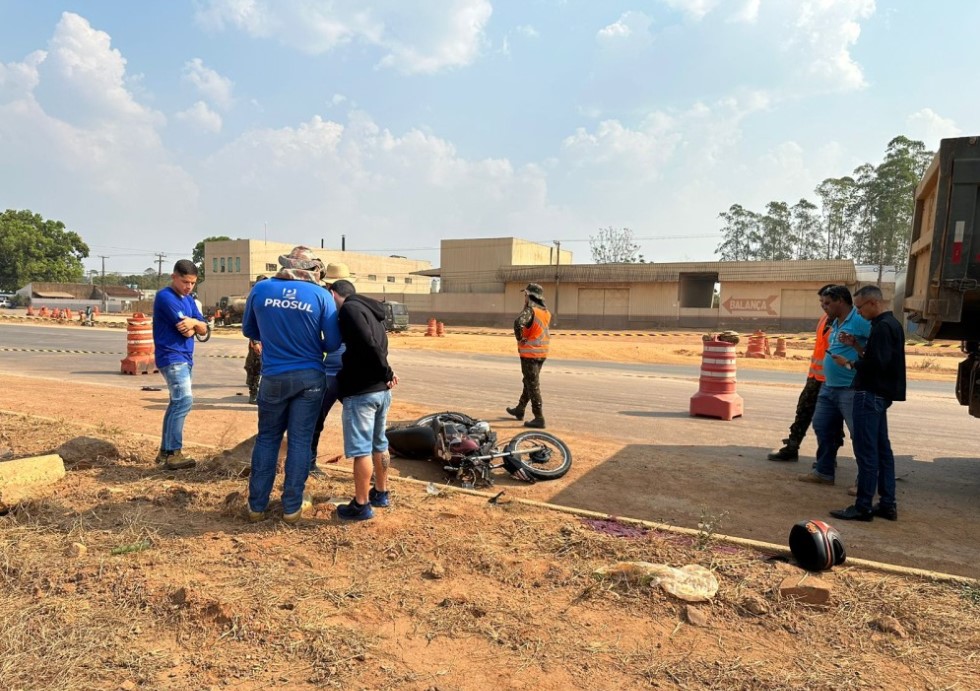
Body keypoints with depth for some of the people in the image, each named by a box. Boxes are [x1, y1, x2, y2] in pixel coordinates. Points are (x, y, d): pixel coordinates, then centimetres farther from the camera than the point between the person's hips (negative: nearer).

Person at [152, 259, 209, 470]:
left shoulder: (188, 299, 15)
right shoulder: (166, 297, -11)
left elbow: (203, 329, 8)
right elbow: (186, 330, -18)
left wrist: (193, 322, -11)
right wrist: (194, 324, 2)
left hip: (184, 358, 9)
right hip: (172, 357, -9)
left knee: (177, 402, 13)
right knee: (184, 400, -19)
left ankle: (165, 451, 22)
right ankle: (173, 453, -17)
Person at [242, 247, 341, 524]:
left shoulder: (260, 289, -2)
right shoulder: (320, 295, -7)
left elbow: (249, 330, 11)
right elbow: (333, 343, -5)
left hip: (274, 377, 1)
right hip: (309, 377, -1)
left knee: (266, 439, 14)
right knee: (299, 441, 7)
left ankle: (257, 505, 20)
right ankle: (292, 507, 14)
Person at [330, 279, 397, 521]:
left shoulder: (349, 308, -10)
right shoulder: (369, 309, 19)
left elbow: (368, 345, -21)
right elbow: (378, 346, 14)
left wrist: (387, 374, -11)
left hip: (361, 392, -9)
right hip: (382, 390, 9)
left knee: (360, 448, 0)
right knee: (378, 443, 19)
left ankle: (361, 505, 8)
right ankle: (381, 493, 32)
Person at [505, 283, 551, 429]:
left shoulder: (530, 310, -17)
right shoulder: (545, 312, 8)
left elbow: (518, 322, -36)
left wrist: (520, 338, -20)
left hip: (529, 353, -8)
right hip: (542, 353, 8)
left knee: (533, 385, -3)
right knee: (529, 382, 21)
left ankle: (539, 418, -1)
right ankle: (520, 409, 37)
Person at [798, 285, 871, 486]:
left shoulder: (860, 320, -15)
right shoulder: (836, 323, 15)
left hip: (851, 389, -10)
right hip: (829, 387, 10)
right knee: (822, 427, 16)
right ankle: (824, 472, 28)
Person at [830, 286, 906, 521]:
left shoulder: (883, 327, -16)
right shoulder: (891, 324, 16)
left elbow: (876, 364, -24)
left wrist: (849, 363, -11)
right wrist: (856, 345, 9)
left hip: (870, 395, -11)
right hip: (880, 395, 11)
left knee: (866, 451, -6)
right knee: (882, 449, 14)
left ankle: (863, 507, -2)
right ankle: (887, 504, 21)